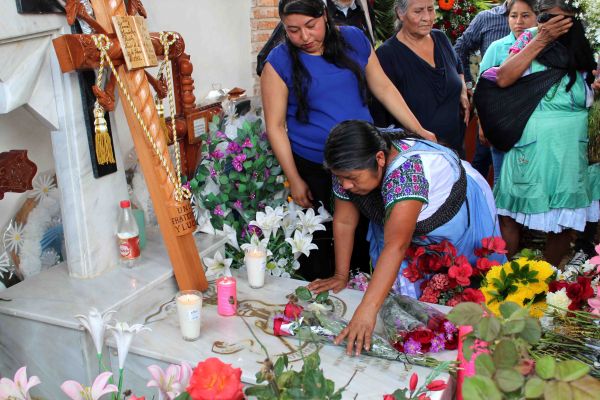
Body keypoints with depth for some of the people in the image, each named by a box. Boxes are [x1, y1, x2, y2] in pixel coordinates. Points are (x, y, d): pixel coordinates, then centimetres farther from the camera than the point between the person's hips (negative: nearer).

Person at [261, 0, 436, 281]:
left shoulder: (353, 39, 1)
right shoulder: (280, 61, -8)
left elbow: (383, 88, 8)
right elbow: (275, 126, -7)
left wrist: (419, 130, 3)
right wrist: (295, 180, -8)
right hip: (313, 170, -3)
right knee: (317, 247, 7)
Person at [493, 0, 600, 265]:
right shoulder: (530, 41, -2)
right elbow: (503, 79, -18)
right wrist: (541, 40, -17)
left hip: (570, 154, 3)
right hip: (528, 151, -2)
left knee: (565, 222, 10)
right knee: (510, 218, 5)